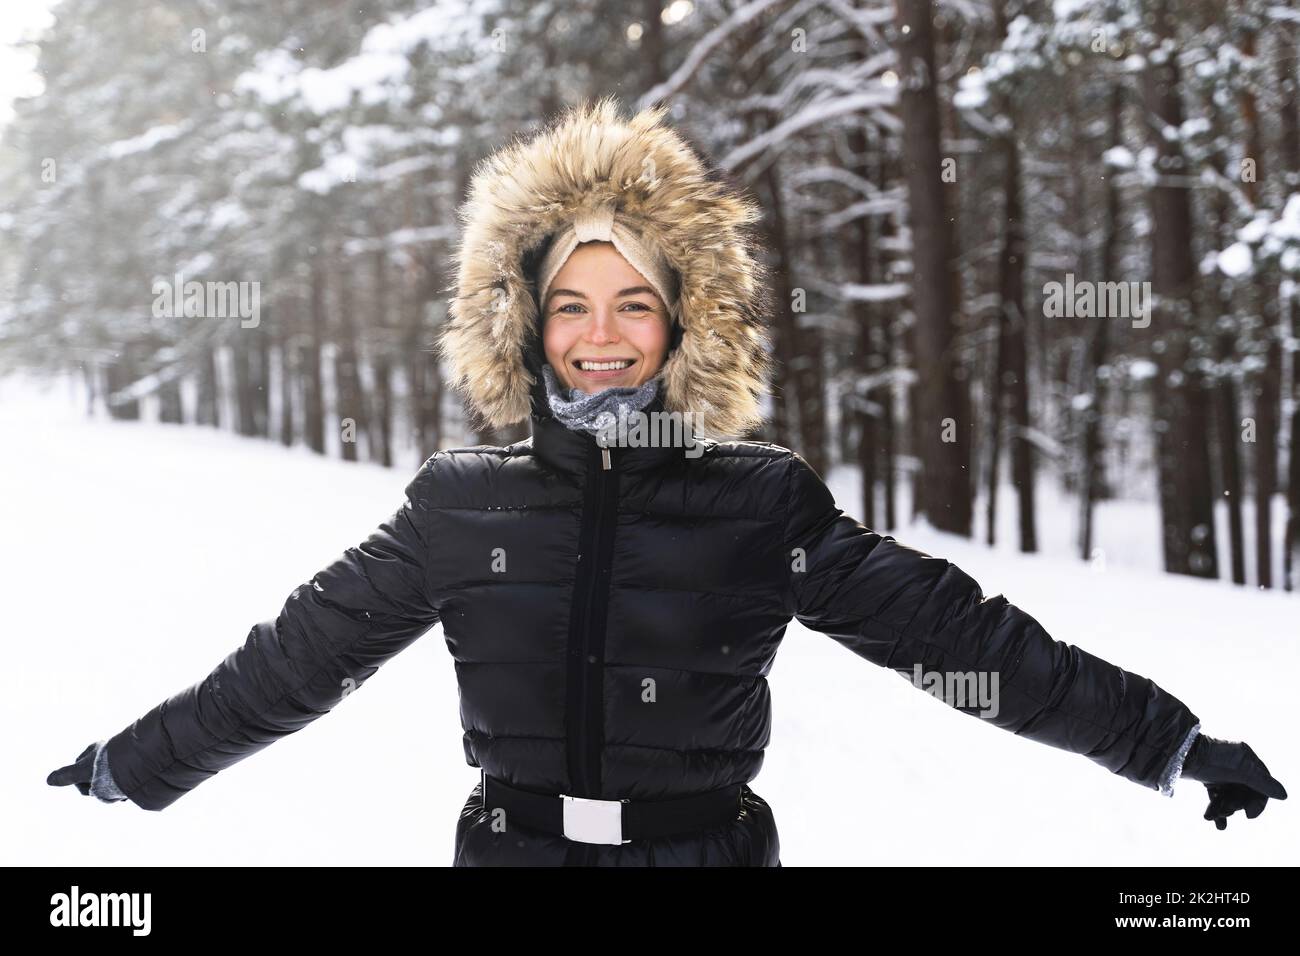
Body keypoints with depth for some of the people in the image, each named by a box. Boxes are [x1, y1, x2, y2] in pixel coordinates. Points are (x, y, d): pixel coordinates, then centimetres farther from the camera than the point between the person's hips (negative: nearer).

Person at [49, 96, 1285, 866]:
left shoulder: (764, 502, -3)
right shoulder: (460, 505, 1)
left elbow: (958, 631, -2)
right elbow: (293, 659, 9)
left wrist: (1175, 740, -2)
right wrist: (128, 765, 13)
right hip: (512, 841, 1)